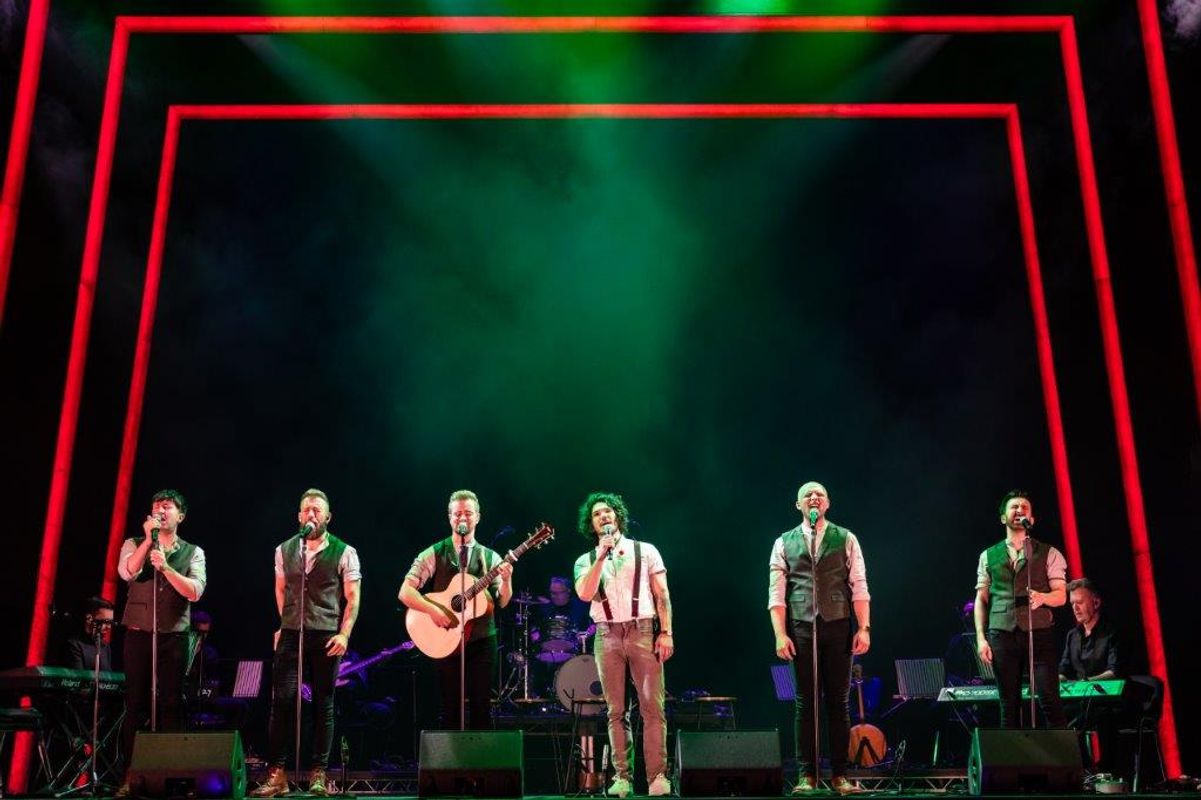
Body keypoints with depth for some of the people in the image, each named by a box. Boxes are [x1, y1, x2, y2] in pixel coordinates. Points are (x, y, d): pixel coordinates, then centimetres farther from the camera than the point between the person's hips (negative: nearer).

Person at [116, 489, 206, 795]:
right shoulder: (135, 544, 8)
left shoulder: (193, 552, 7)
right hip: (138, 634, 0)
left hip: (174, 637, 0)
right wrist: (149, 538, -15)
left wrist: (165, 566, -19)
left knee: (172, 704, 2)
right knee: (136, 704, 2)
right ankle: (131, 772, 8)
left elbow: (195, 592, -8)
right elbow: (127, 572, -13)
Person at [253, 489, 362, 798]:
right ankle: (276, 774, 0)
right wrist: (285, 624, 14)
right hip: (290, 634, 2)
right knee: (282, 700, -6)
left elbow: (352, 597, -1)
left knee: (323, 705, 4)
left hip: (327, 636, -2)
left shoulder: (344, 552, 0)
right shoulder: (284, 550, 10)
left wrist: (344, 633, -11)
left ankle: (318, 774, 11)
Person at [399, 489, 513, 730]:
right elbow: (405, 592, -6)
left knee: (481, 706, 3)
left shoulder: (490, 558, 7)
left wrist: (506, 580, -19)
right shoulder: (434, 554, 1)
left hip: (482, 640, 2)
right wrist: (433, 610, -20)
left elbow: (501, 603, 0)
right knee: (450, 708, 4)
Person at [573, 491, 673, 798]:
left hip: (643, 632, -1)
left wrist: (666, 632, -5)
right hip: (607, 636, 1)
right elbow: (585, 594, -7)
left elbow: (662, 594, 5)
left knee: (653, 707, -7)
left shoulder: (645, 551, 10)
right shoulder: (586, 561, 12)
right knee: (616, 711, 2)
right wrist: (602, 556, -9)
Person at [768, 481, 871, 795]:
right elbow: (776, 593, 2)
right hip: (801, 628, 0)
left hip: (838, 627, 0)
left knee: (838, 702, 4)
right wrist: (780, 634, -6)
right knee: (805, 702, 3)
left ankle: (839, 774, 12)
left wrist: (864, 628, -5)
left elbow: (859, 587, 3)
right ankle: (806, 775, 9)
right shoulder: (784, 543, 7)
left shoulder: (845, 539, 7)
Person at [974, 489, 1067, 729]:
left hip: (1039, 633, -2)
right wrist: (981, 637, 0)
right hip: (1002, 635, 2)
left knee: (1050, 700, -6)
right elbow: (981, 599, 10)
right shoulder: (988, 556, 13)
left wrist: (1042, 597, -21)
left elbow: (1061, 595, 2)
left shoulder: (1049, 554, 8)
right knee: (1009, 704, 5)